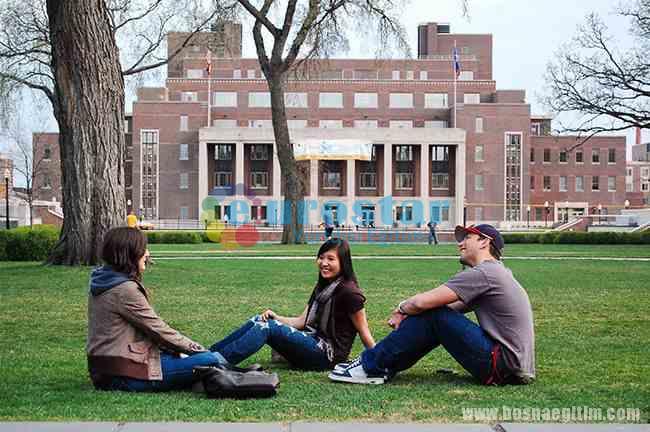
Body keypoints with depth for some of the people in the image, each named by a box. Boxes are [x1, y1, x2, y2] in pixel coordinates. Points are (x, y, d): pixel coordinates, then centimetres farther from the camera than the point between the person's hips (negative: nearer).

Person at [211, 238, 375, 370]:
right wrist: (276, 318, -4)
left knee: (266, 328, -21)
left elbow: (364, 332, -9)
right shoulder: (321, 287, 17)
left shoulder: (349, 292, -10)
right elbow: (302, 321, 12)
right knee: (260, 321, -4)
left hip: (328, 354, -8)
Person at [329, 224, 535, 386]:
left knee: (432, 315, -12)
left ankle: (371, 366, -4)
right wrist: (406, 312, 4)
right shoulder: (495, 272, 20)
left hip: (505, 366, -10)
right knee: (436, 314, 11)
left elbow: (422, 302, -17)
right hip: (514, 367, 10)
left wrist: (402, 309, 5)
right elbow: (449, 307, 17)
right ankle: (385, 366, 12)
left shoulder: (483, 272, -13)